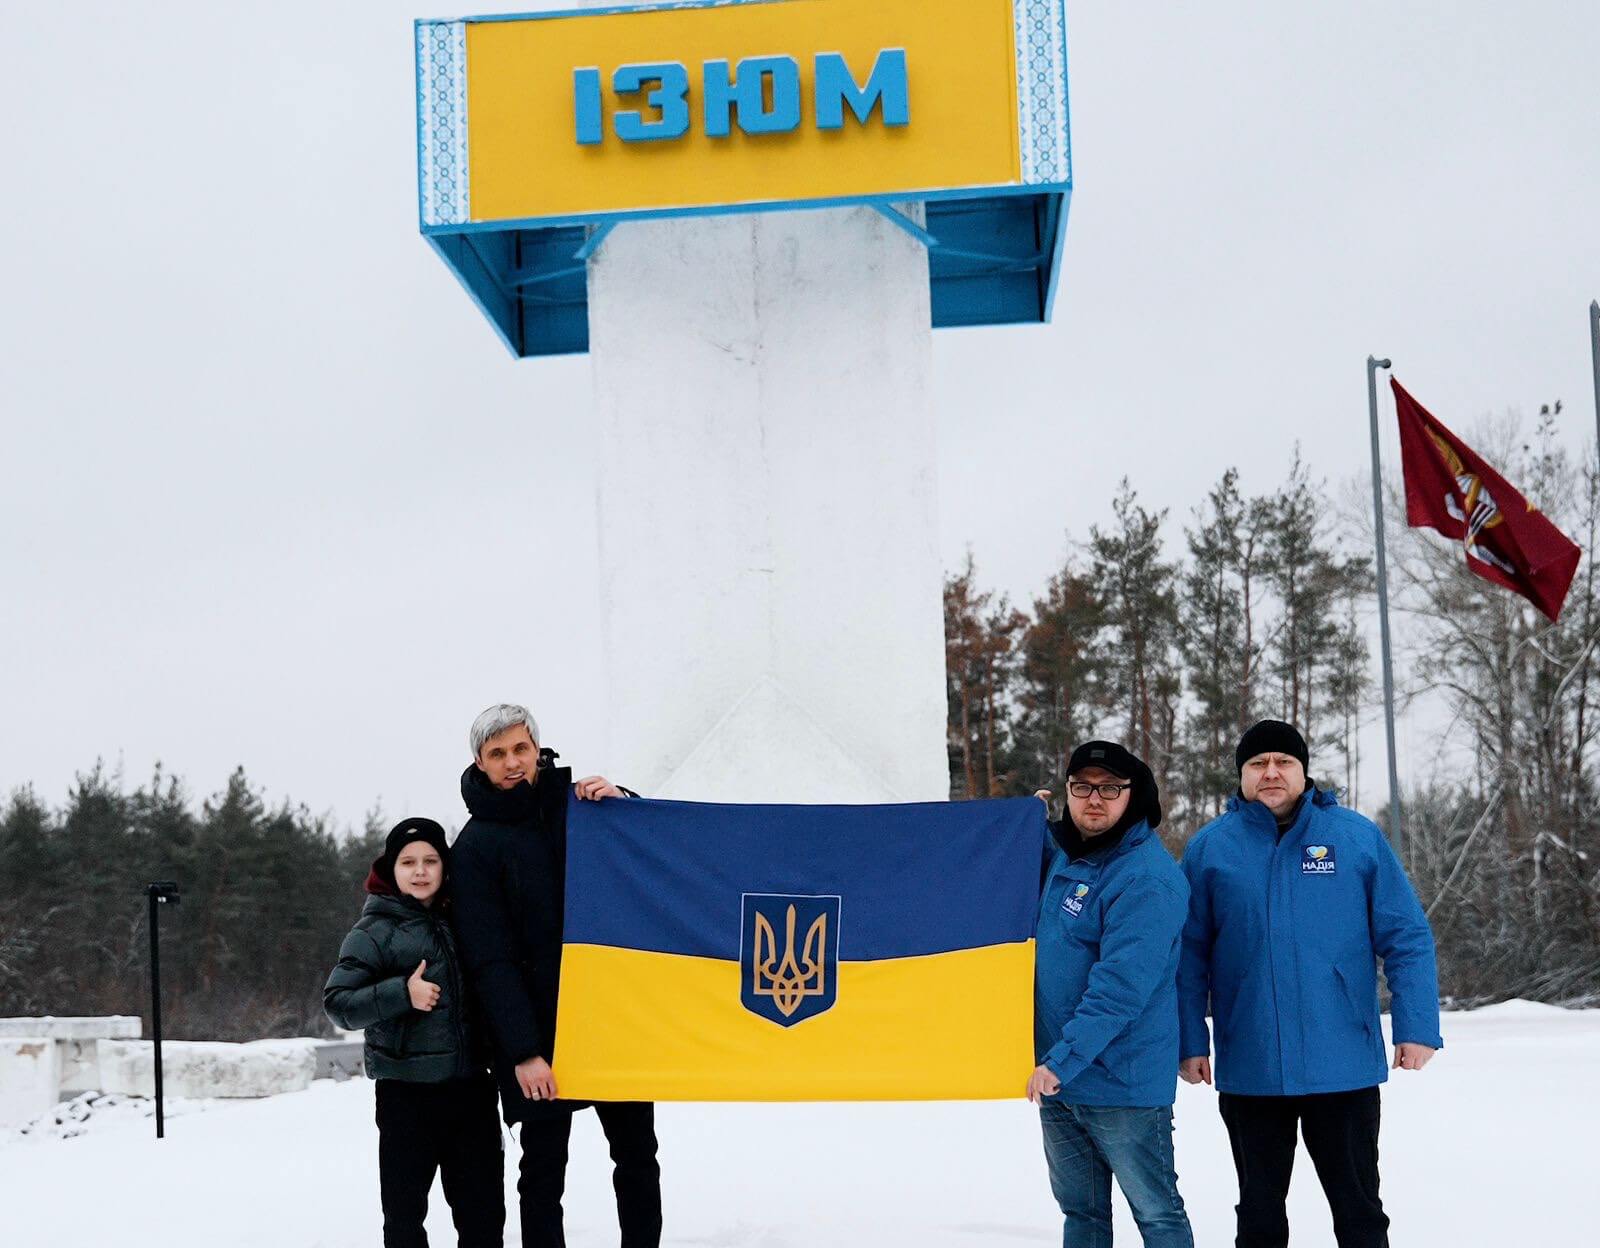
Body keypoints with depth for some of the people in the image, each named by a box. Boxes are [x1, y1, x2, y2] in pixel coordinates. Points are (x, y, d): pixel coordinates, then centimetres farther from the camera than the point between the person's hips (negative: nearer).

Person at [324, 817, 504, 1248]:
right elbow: (337, 1003, -9)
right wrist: (401, 993, -20)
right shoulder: (375, 930, -3)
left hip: (471, 1087, 4)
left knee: (484, 1211, 8)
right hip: (407, 1094, -4)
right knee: (405, 1210, 1)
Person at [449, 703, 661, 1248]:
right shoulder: (476, 845, -3)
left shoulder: (579, 801, 6)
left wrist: (623, 805, -10)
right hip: (542, 1029, -3)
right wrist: (523, 1051, -17)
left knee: (637, 1154, 9)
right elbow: (490, 960, -9)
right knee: (544, 1167, 3)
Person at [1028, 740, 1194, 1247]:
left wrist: (1063, 1058, -28)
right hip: (1055, 1077, 8)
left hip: (1123, 1082, -8)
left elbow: (1121, 983, -25)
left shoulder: (1147, 877, -18)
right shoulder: (1063, 856, 10)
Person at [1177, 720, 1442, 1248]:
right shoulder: (1210, 846, 1)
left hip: (1345, 1066, -1)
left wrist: (1417, 1027, -9)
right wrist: (1190, 1042, -3)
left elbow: (1406, 939, -2)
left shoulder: (1358, 837, -1)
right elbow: (1189, 955, 2)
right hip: (1248, 1071, 1)